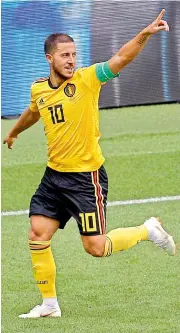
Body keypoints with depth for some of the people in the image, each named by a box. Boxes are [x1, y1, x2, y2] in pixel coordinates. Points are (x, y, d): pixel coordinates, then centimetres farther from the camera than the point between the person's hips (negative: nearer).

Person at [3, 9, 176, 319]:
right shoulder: (39, 89, 4)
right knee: (37, 236, 0)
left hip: (86, 177, -5)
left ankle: (148, 230, 20)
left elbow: (120, 58, -27)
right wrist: (14, 132, 47)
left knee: (96, 247, -6)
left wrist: (145, 34, -43)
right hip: (54, 176, 5)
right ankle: (49, 304, 14)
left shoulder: (87, 79, -11)